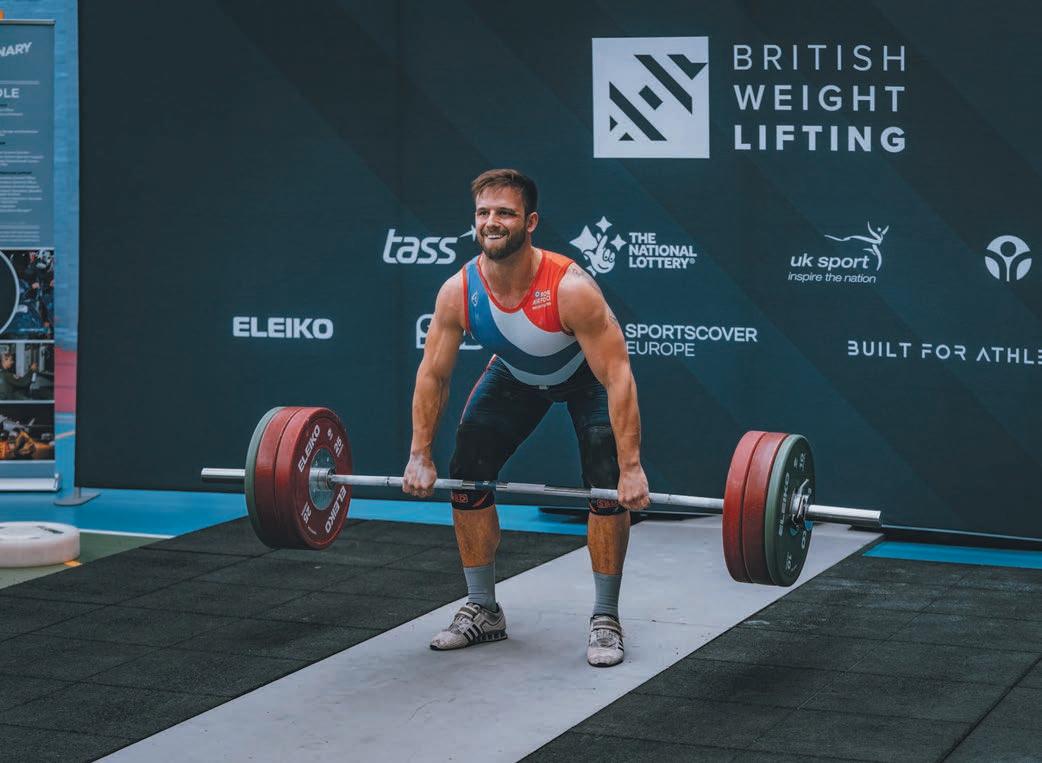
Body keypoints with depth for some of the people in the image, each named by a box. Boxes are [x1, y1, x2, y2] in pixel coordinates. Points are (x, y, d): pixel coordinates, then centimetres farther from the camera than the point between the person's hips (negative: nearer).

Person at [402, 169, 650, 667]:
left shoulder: (571, 289, -41)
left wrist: (631, 468, -42)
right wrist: (419, 456, -13)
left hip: (587, 375, -4)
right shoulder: (457, 291, -28)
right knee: (465, 478, -3)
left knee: (610, 489, -19)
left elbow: (617, 378, -39)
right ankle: (483, 612, 12)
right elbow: (433, 374, -13)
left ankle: (605, 621, -6)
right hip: (516, 374, 4)